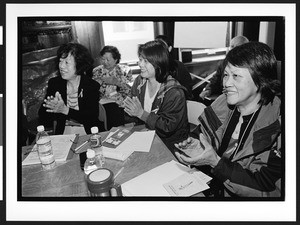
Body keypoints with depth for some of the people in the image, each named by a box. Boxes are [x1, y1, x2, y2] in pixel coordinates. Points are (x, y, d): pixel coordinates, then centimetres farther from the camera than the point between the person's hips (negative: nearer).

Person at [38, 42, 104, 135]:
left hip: (89, 137, -1)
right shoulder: (54, 83, 6)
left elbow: (93, 118, -13)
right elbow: (42, 119, 2)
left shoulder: (92, 86, -3)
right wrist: (52, 106, -21)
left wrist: (65, 110, -23)